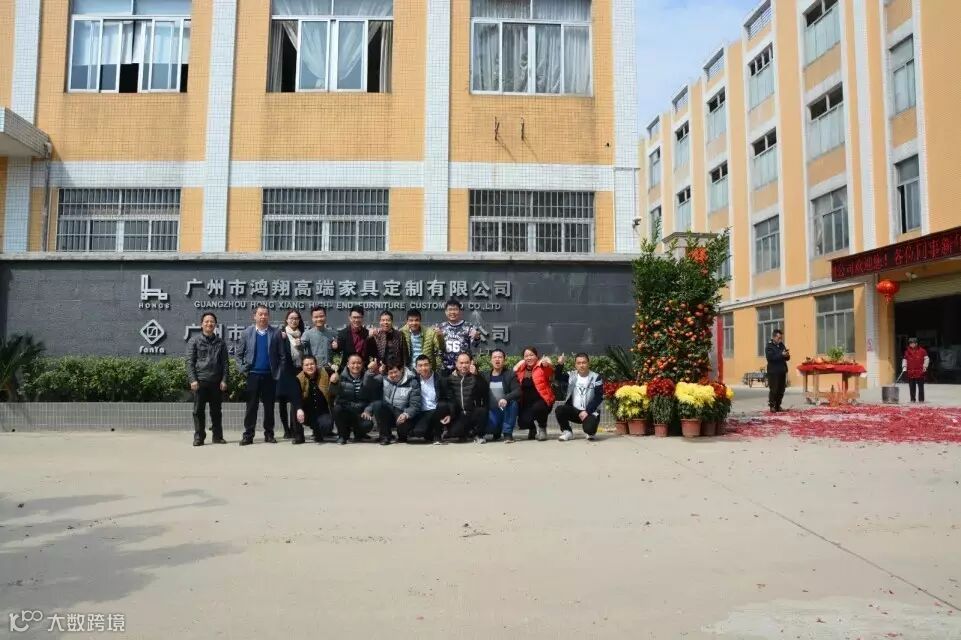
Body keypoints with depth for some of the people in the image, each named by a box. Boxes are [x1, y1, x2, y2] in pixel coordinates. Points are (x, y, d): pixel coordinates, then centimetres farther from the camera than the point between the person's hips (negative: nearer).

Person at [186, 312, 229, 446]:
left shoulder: (220, 342, 10)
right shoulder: (194, 341, 3)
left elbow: (224, 363, 9)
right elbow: (190, 362, -1)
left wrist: (224, 380, -1)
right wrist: (193, 380, -10)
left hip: (216, 382, 2)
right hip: (200, 381, -2)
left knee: (216, 410, 7)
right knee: (199, 410, 1)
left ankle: (218, 436, 14)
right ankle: (199, 437, 8)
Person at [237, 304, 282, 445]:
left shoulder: (276, 333, 2)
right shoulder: (247, 332, 5)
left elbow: (281, 355, 1)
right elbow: (239, 354, 9)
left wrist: (278, 373, -5)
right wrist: (243, 370, -2)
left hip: (270, 375, 0)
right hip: (253, 375, 0)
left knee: (269, 406, 6)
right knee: (251, 406, 2)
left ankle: (269, 434, 14)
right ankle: (248, 435, 6)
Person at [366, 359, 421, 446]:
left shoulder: (412, 383, -3)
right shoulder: (383, 379, 4)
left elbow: (415, 406, -8)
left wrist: (406, 414, -26)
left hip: (401, 415, -2)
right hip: (385, 414, 2)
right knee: (377, 404, -29)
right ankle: (385, 436, -11)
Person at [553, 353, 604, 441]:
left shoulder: (595, 377, -5)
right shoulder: (571, 375, 5)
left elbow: (599, 398, -11)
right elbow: (558, 379, -10)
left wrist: (587, 411, -20)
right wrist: (560, 364, -27)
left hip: (590, 412, -3)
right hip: (574, 410, 3)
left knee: (589, 429, -31)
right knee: (559, 410, -25)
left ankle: (591, 432, 10)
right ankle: (567, 432, 0)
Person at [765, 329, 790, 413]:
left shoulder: (782, 345, 14)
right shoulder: (769, 346, -5)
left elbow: (787, 358, 15)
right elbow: (770, 357, -19)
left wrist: (787, 355, -8)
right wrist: (781, 355, -25)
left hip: (782, 371, 6)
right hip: (773, 372, -6)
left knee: (781, 390, 7)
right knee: (773, 390, -6)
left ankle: (778, 406, 14)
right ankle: (772, 406, 0)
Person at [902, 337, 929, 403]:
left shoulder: (921, 351, 0)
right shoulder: (907, 352, 7)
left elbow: (926, 358, 4)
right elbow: (904, 360, 12)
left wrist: (925, 366, -4)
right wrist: (904, 368, 3)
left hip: (920, 372, -2)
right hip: (910, 372, 2)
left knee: (920, 387, 1)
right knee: (912, 387, 4)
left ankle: (921, 399, 6)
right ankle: (913, 399, 11)